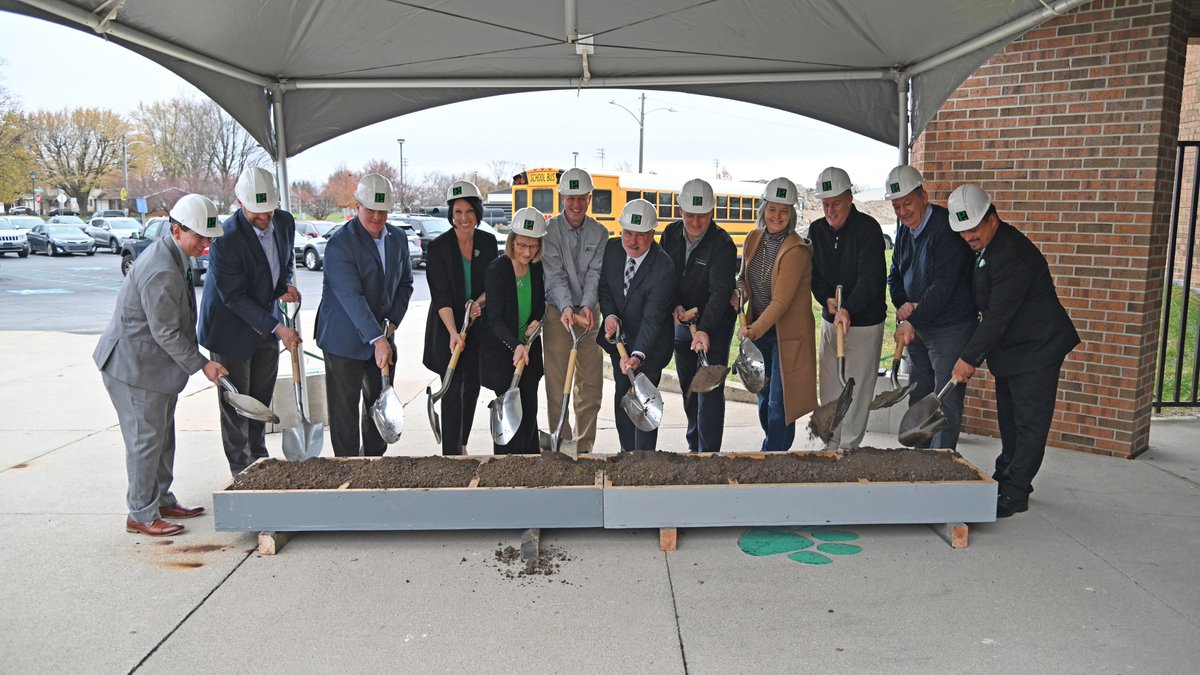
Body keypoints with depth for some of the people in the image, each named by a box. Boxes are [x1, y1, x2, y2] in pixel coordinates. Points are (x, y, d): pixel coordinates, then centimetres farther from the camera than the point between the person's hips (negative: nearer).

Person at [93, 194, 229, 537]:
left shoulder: (173, 254, 6)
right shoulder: (161, 273, -27)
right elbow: (166, 333, -22)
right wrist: (202, 364, -16)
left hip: (154, 363, 10)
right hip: (133, 365, -10)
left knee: (163, 436, 17)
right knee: (145, 439, -1)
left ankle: (162, 500, 30)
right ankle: (140, 515, 11)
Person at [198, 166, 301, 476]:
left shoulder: (285, 222, -6)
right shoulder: (226, 239, -27)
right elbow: (235, 297, -24)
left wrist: (286, 285, -9)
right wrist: (278, 328, -27)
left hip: (266, 327, 6)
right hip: (231, 329, -6)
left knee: (262, 400, 17)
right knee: (236, 404, 5)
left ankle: (260, 461, 33)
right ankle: (242, 473, 17)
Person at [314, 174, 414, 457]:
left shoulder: (398, 238, 4)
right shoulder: (340, 242, -18)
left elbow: (405, 283, 11)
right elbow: (351, 297, -25)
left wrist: (392, 322, -3)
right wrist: (377, 339, -31)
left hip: (381, 336, 7)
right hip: (345, 338, -7)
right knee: (345, 409, 1)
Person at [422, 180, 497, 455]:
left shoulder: (488, 242, -1)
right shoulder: (438, 247, -13)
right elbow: (441, 295, -19)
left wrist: (480, 302, -19)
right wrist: (453, 333, -30)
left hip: (479, 326, 4)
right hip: (447, 328, -4)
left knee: (472, 386, 12)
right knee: (453, 388, -6)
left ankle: (462, 444, 29)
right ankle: (451, 452, 0)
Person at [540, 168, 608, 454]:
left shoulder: (599, 233, 5)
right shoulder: (549, 230, -3)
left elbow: (595, 274, -6)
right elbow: (554, 274, -13)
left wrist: (587, 307, -23)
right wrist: (566, 307, -29)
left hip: (588, 313, 3)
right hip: (557, 312, -3)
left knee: (591, 383, 7)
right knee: (557, 382, -1)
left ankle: (584, 446, 18)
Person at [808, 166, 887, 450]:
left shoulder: (868, 228, -14)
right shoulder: (817, 230, 4)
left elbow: (870, 277, -23)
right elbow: (814, 273, 6)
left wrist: (848, 309, -36)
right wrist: (827, 299, -13)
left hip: (864, 323, -6)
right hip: (830, 320, 6)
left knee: (857, 390, 0)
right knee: (829, 389, 12)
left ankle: (849, 449, 10)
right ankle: (832, 444, 24)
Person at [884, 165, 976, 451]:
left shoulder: (947, 227, -18)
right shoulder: (904, 229, 7)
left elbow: (943, 285, -24)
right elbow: (895, 273, 14)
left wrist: (913, 321, -26)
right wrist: (901, 304, -5)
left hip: (950, 328, -8)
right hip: (916, 327, 8)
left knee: (946, 403, -3)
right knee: (918, 399, 16)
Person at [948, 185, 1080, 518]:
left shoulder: (1012, 254, -25)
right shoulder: (985, 247, 6)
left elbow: (998, 314, -26)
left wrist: (969, 358, -22)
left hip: (1036, 347, -10)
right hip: (1010, 347, 10)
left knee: (1029, 423, -2)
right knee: (1009, 420, 17)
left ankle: (1015, 494, 3)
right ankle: (1006, 478, 29)